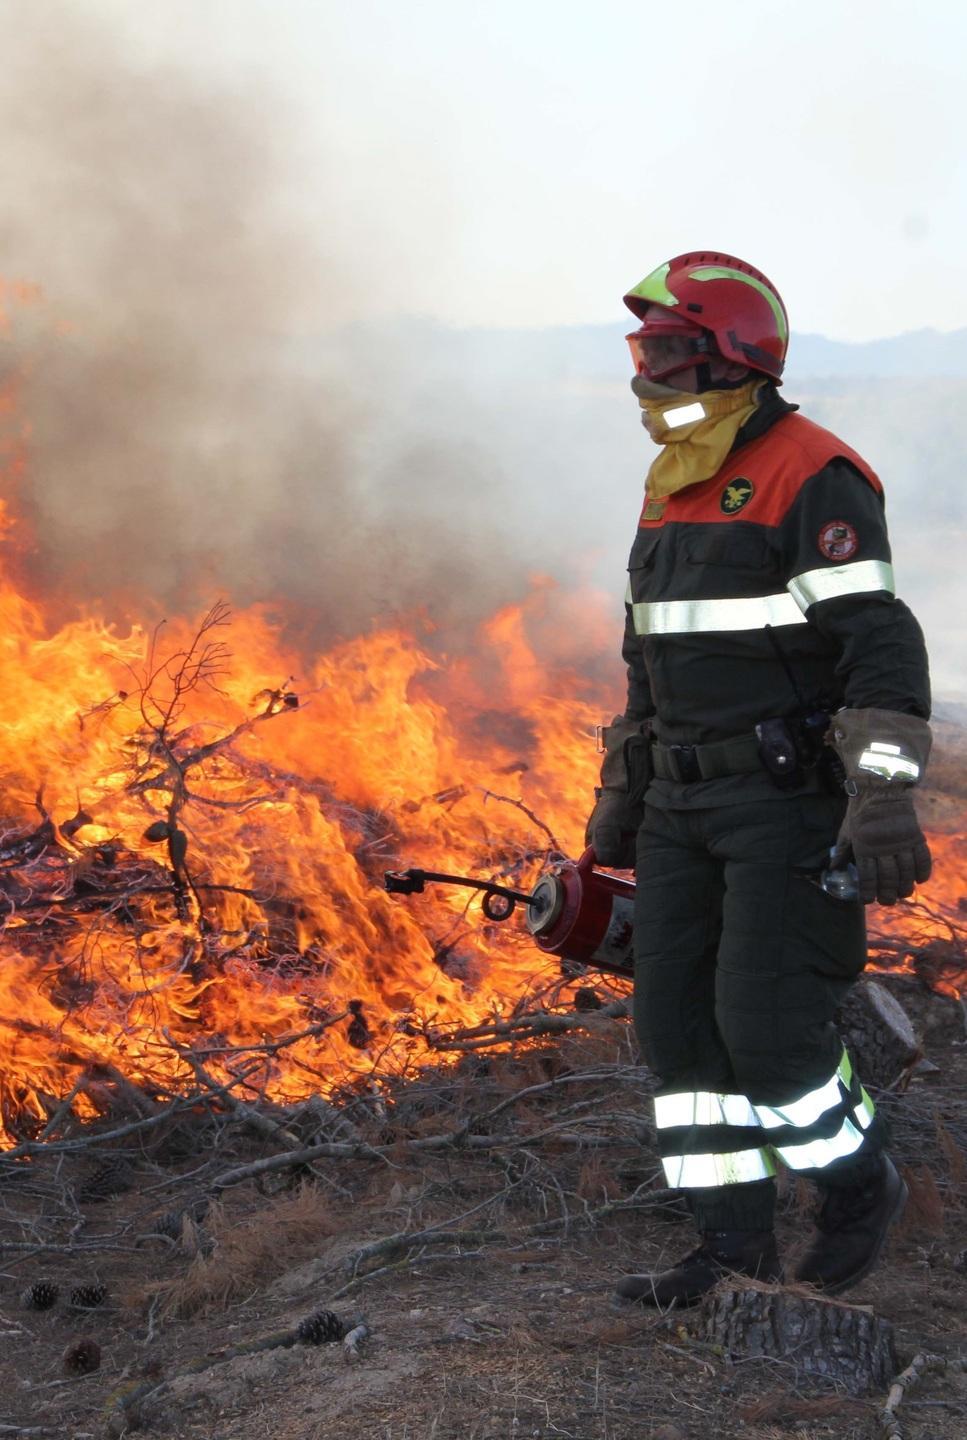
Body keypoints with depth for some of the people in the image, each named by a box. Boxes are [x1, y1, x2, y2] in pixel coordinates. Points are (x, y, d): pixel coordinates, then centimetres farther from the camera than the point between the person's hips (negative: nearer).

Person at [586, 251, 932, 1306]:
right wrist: (619, 793, 22)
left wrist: (885, 799, -27)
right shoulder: (671, 490, 14)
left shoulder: (812, 478, -13)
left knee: (767, 1025, -10)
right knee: (677, 1021, 5)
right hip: (687, 803, 8)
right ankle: (735, 1245, 15)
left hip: (792, 799, -8)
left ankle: (861, 1185, 17)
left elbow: (882, 645, -20)